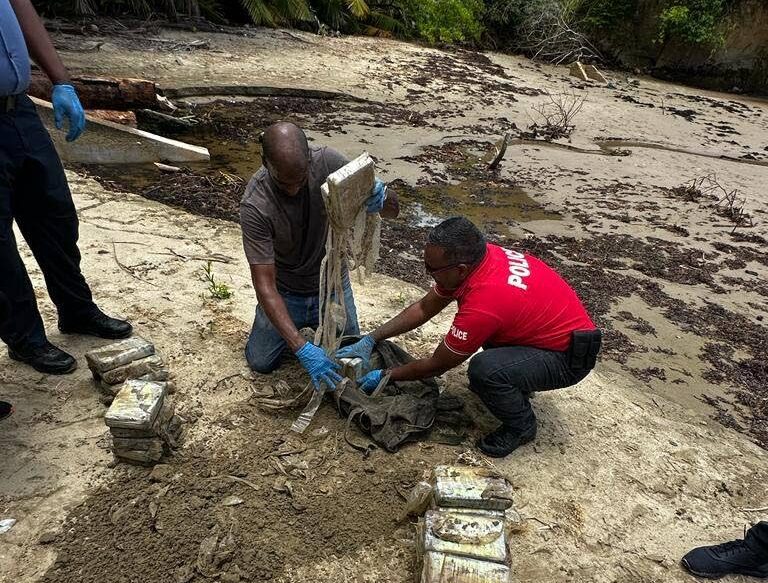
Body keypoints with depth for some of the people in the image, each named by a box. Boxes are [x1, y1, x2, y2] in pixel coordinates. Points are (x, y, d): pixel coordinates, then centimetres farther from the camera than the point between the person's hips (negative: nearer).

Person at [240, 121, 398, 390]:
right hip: (286, 292, -1)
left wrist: (380, 200, -45)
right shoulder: (254, 206, -32)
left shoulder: (328, 161, -25)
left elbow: (392, 209, -18)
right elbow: (264, 284, -31)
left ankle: (315, 324, 36)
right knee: (261, 362, 3)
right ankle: (302, 326, 30)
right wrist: (301, 348, -41)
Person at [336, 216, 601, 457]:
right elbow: (424, 308, 4)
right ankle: (512, 383, 20)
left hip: (570, 356, -9)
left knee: (483, 369, -30)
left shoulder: (484, 303, -34)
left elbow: (437, 365, -18)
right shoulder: (477, 257, -9)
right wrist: (370, 340, 2)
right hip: (554, 327, 9)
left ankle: (521, 426, -1)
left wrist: (385, 376, -3)